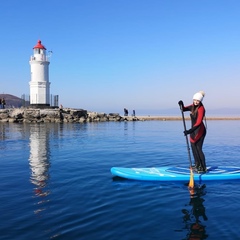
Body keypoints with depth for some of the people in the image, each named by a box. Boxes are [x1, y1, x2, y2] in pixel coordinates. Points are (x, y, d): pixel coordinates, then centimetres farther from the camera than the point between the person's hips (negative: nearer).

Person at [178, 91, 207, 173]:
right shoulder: (193, 106, 4)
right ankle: (197, 165, 31)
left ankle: (203, 168, -2)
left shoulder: (201, 109, -22)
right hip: (194, 130, 9)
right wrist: (181, 105, -10)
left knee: (199, 149, -10)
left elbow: (198, 122, -30)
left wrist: (189, 131, -39)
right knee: (193, 147, 16)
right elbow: (183, 109, 13)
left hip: (200, 130, -9)